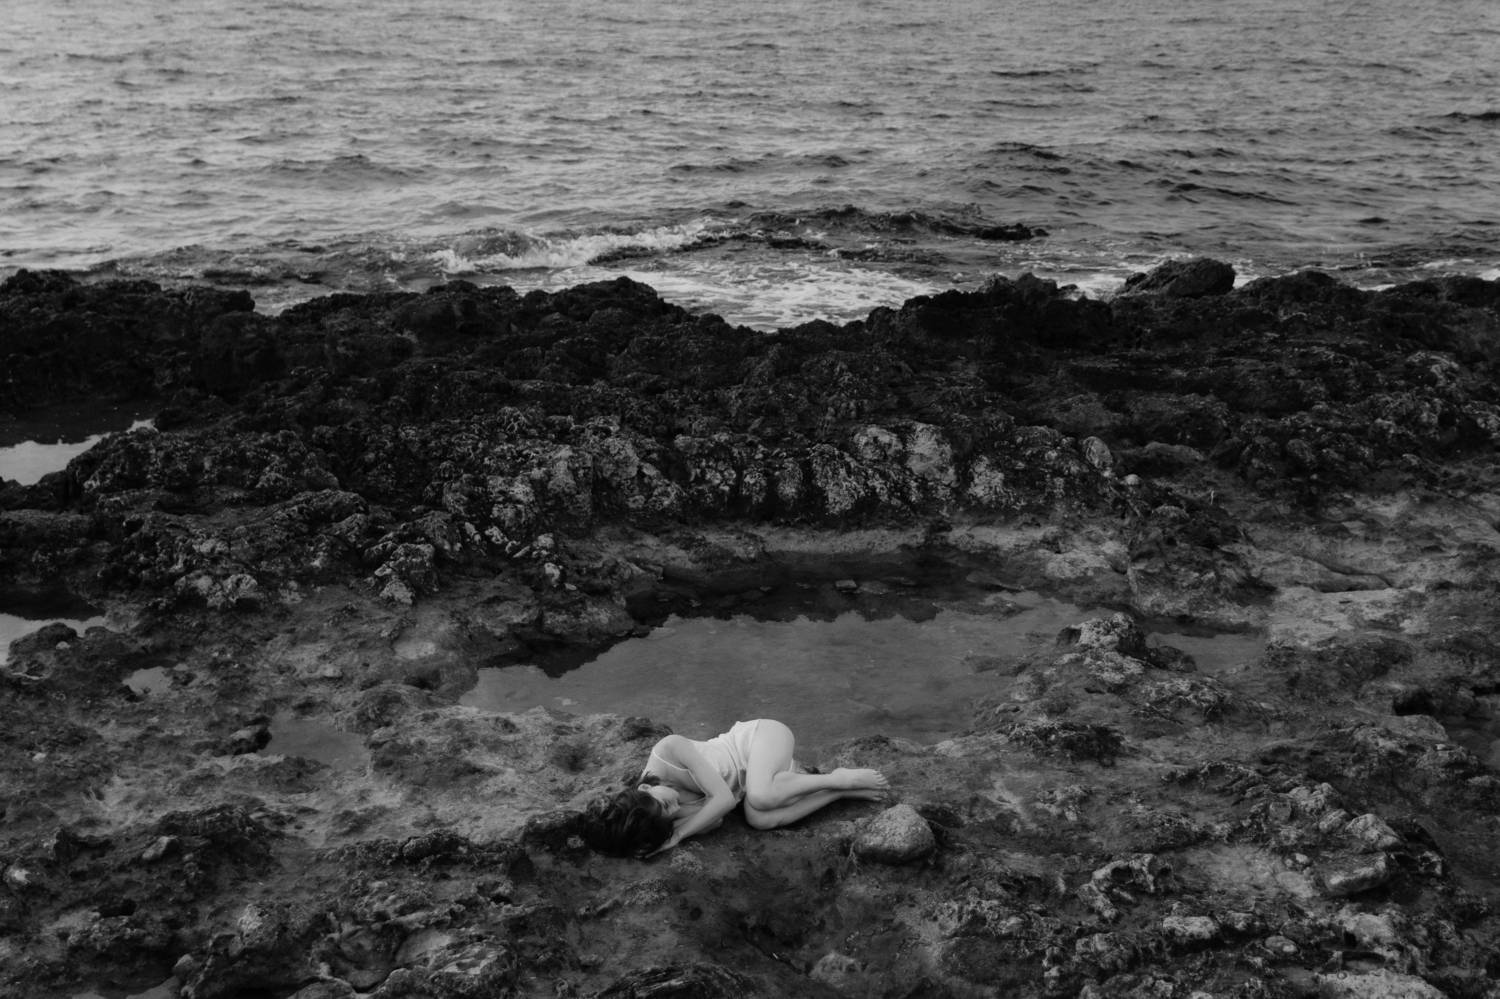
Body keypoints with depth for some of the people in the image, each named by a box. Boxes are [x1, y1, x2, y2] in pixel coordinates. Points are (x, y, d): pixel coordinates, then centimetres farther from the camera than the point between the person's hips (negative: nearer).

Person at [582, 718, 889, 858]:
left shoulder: (667, 751, -30)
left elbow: (723, 797, -30)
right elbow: (719, 810, -21)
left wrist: (677, 835, -29)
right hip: (753, 775, 6)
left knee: (760, 797, -34)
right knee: (760, 819, -23)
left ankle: (838, 778, -12)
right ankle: (844, 791, -6)